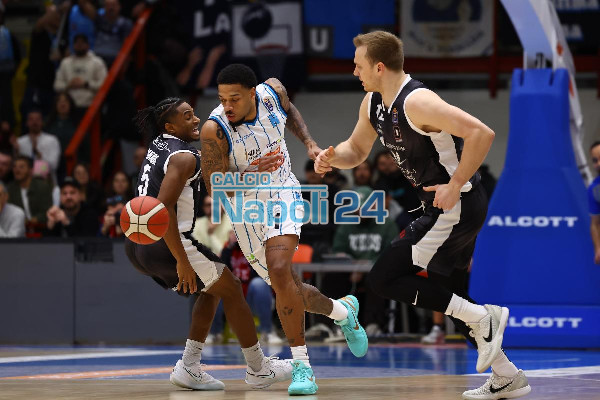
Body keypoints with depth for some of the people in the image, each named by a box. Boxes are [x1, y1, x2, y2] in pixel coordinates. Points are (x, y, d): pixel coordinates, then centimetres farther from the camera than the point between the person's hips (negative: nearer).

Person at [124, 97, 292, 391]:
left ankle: (189, 367, 15)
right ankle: (258, 370, 16)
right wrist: (183, 262, -24)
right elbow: (163, 208, -24)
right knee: (231, 289, 9)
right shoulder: (183, 157, -13)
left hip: (138, 246, 9)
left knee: (210, 290, 24)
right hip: (167, 245, -9)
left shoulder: (158, 146, 14)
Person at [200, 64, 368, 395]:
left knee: (279, 269, -26)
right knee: (290, 291, 11)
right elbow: (215, 190, -25)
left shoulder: (272, 91, -14)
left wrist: (309, 143, 0)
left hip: (282, 196, -1)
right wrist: (253, 173, -41)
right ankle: (343, 312, 45)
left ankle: (301, 367, -21)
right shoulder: (214, 130, -25)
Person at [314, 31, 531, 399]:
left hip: (457, 206, -10)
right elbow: (357, 150, 22)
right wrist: (334, 157, 0)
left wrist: (455, 185, -25)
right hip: (444, 207, 10)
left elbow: (482, 134, -29)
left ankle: (481, 318, -9)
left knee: (384, 278, -11)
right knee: (448, 296, 17)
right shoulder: (373, 104, 7)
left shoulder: (417, 101, -23)